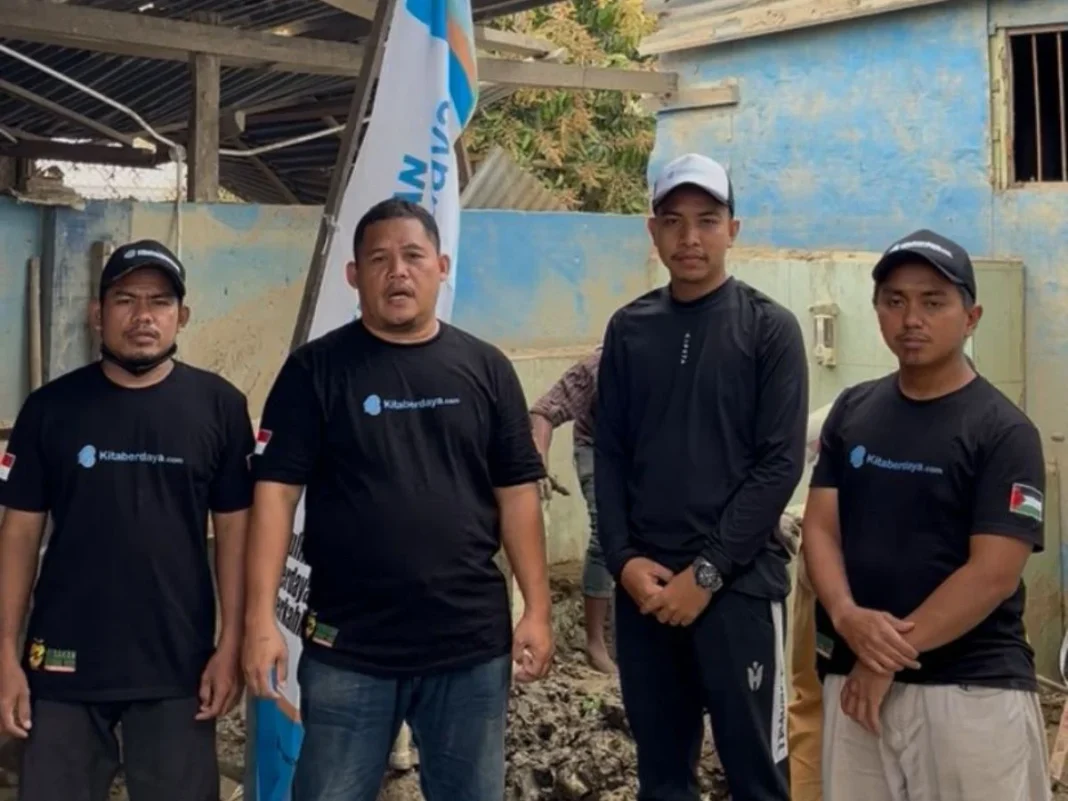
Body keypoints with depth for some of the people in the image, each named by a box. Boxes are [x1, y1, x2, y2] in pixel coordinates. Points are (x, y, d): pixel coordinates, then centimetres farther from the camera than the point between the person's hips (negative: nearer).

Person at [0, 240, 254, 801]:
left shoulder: (219, 406, -2)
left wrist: (230, 644, -3)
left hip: (178, 664, 0)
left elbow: (233, 529, 1)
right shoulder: (50, 408, 0)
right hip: (65, 661, 1)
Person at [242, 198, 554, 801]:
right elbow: (276, 491, -5)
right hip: (349, 645, -2)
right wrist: (262, 617, -12)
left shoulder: (486, 368, 5)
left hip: (472, 641, 2)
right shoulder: (316, 370, -1)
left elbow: (517, 494, 5)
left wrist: (537, 609, 1)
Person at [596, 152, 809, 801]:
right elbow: (610, 453, 8)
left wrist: (707, 572, -13)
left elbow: (780, 464, -8)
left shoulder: (769, 328, -2)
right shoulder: (629, 329, 9)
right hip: (644, 583, 4)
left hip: (739, 583, -3)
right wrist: (623, 558, -6)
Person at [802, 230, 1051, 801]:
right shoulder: (852, 411, 8)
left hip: (973, 689, -4)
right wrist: (847, 618, -14)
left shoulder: (1003, 431, -7)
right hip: (854, 678, 4)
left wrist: (889, 655, -14)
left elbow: (994, 574, -14)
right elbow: (819, 529, 4)